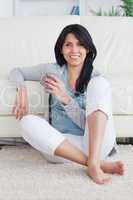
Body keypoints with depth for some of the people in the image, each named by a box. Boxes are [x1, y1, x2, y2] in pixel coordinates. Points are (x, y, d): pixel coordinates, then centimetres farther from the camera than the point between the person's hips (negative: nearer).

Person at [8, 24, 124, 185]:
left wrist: (65, 98, -18)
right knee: (28, 122, -27)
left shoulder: (96, 79, 3)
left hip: (96, 144, -2)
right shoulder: (53, 71, 9)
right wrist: (21, 88, -5)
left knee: (100, 84, -19)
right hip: (60, 145, 2)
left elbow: (88, 124, -4)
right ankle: (99, 163, -26)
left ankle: (93, 163, -33)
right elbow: (16, 72, 17)